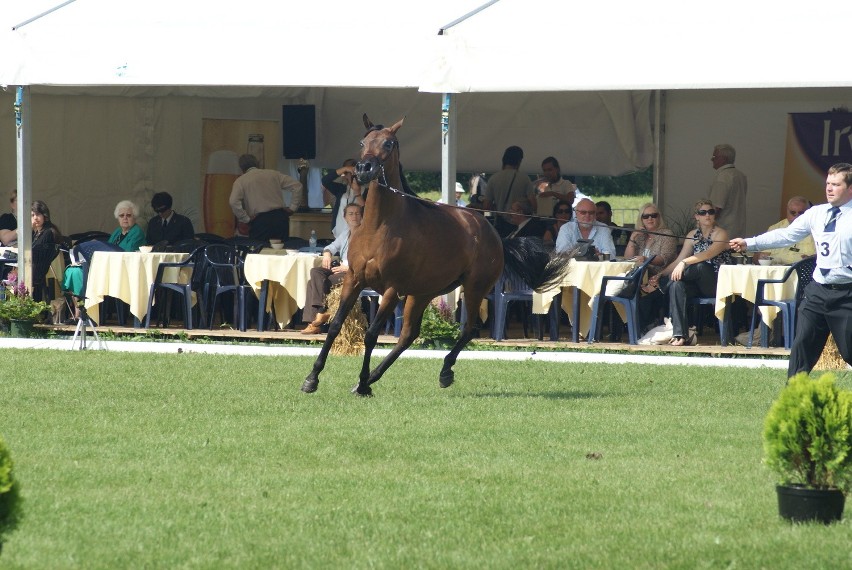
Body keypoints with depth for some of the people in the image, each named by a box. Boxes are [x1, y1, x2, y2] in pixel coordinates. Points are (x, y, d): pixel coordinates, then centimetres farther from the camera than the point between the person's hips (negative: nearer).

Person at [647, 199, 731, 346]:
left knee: (700, 266, -36)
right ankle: (679, 334, -37)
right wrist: (660, 275, -2)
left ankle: (664, 284, -16)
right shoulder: (693, 235, 15)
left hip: (716, 283, -5)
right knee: (676, 285, -29)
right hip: (697, 285, 5)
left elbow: (709, 254, -22)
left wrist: (684, 262, -33)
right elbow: (679, 260, 13)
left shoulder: (720, 234, -3)